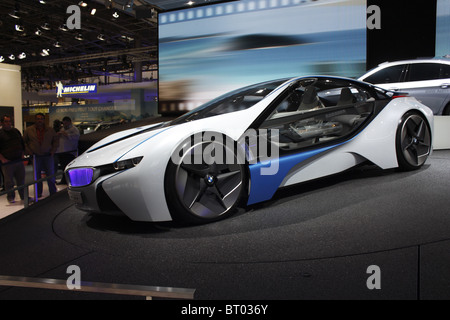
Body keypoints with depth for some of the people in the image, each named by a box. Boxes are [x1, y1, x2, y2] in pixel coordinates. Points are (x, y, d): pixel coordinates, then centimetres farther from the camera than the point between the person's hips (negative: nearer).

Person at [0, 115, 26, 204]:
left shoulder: (16, 131, 13)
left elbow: (22, 143, 23)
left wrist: (22, 154, 14)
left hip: (19, 160, 5)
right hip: (7, 162, -5)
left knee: (21, 179, 11)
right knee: (9, 181, 3)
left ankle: (24, 196, 21)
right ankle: (11, 197, 17)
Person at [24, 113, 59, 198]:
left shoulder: (50, 130, 6)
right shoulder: (29, 130, 4)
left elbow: (56, 140, 13)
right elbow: (24, 142, 10)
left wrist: (53, 151, 3)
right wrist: (28, 151, 0)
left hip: (48, 156, 0)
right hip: (35, 157, 0)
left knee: (51, 175, 2)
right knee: (37, 176, 7)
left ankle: (53, 193, 12)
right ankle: (38, 194, 19)